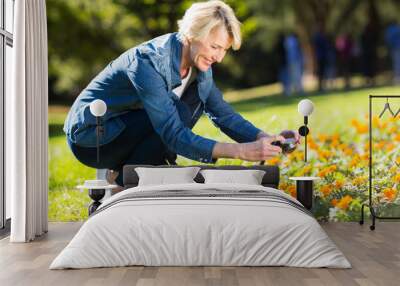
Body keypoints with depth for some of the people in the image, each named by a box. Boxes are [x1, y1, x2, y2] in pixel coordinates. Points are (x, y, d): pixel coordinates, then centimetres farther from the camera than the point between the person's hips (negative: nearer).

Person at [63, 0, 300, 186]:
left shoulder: (199, 64, -5)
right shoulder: (150, 61, -31)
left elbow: (224, 114, -1)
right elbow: (175, 136, -35)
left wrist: (265, 138, -19)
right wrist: (241, 151, -41)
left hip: (128, 130, 8)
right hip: (88, 135, -8)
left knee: (197, 97, -9)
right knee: (178, 111, -27)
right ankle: (121, 188, -13)